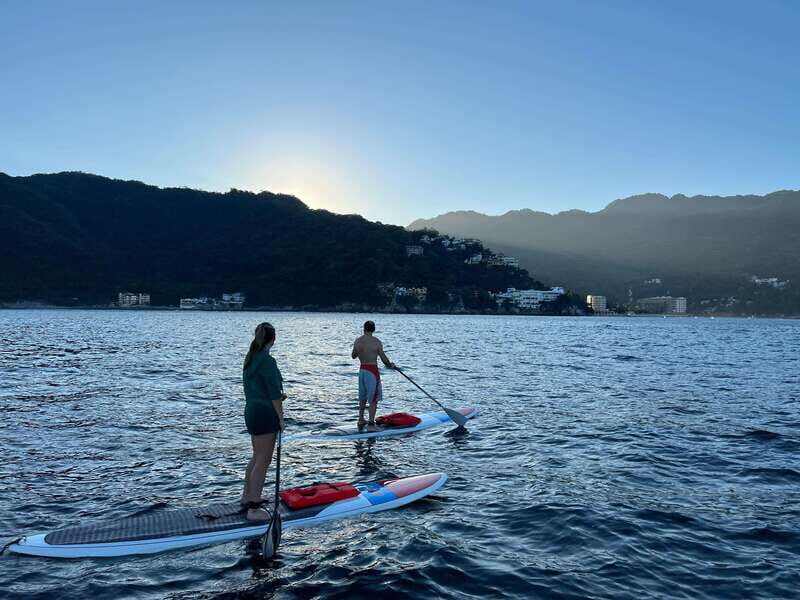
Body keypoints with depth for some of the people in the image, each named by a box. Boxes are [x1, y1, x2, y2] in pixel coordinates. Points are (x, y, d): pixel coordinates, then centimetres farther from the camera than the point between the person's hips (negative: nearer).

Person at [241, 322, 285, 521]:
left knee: (257, 457, 21)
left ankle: (247, 498, 33)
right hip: (265, 414, -9)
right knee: (263, 461, -1)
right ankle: (254, 509, 6)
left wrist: (277, 396, 14)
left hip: (251, 410, 9)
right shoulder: (267, 361, -18)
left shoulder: (249, 359, 9)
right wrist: (281, 418, -11)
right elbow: (274, 394, -18)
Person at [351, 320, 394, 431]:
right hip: (372, 371, -6)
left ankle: (361, 422, 26)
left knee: (362, 398, 19)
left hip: (362, 370, 6)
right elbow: (383, 358, -8)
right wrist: (390, 365, 10)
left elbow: (353, 356, 17)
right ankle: (371, 424, -2)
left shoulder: (357, 341, 2)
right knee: (373, 399, 0)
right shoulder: (376, 342, -13)